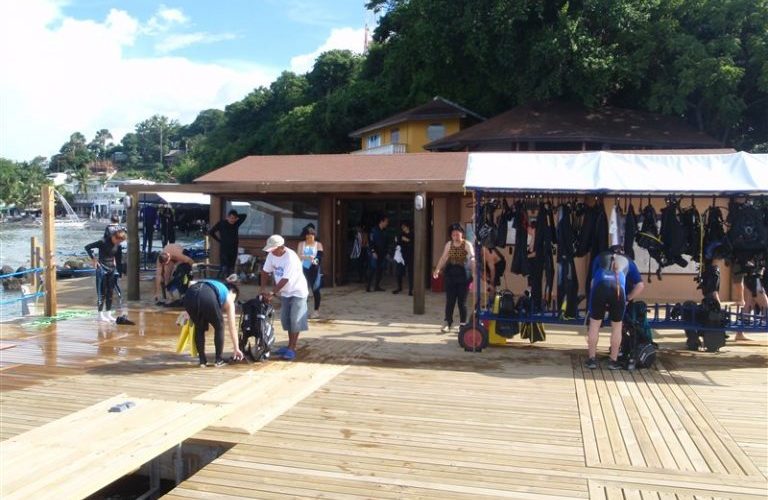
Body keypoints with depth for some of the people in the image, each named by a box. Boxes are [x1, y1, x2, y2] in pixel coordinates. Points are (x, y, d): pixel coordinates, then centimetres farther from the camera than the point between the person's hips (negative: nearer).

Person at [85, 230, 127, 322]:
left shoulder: (118, 246, 1)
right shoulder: (103, 242, -15)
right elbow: (87, 247, -11)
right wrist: (94, 258, -12)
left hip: (112, 269, 6)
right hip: (102, 269, -6)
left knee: (110, 293, 8)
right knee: (102, 293, -2)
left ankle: (108, 314, 15)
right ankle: (100, 315, 5)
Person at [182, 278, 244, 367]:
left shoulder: (214, 285, 44)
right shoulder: (228, 297, 32)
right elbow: (232, 327, 33)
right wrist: (236, 348, 42)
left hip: (190, 295, 4)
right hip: (207, 296, -4)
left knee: (199, 328, 27)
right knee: (219, 327, 21)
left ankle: (202, 360, 27)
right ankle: (219, 360, 23)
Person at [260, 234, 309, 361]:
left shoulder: (291, 257, -28)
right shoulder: (271, 255, -5)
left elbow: (285, 279, -29)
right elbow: (265, 271, 4)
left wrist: (272, 293, -26)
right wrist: (262, 289, -3)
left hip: (297, 292, -8)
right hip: (285, 292, 8)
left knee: (295, 320, -7)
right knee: (285, 319, 11)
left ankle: (292, 349, -3)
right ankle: (290, 346, 22)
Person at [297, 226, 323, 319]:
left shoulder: (318, 244, 4)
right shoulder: (301, 244, 7)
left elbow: (320, 257, -5)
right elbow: (299, 256, -4)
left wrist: (316, 261, -28)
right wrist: (308, 257, -22)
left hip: (314, 269, -1)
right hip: (304, 269, 1)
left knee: (315, 289, -2)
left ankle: (316, 310, 7)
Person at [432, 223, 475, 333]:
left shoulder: (467, 244, -4)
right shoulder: (449, 244, 8)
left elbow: (472, 259, -13)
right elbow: (443, 258, 10)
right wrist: (437, 269, -2)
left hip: (463, 274, -3)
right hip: (450, 274, 3)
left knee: (462, 301, 2)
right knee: (449, 300, 4)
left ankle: (463, 324, 14)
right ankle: (447, 323, 12)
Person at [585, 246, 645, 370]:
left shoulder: (600, 257, 33)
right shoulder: (628, 261, 33)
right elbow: (640, 285, 26)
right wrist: (628, 299, 34)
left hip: (600, 288, 0)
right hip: (618, 290, 0)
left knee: (594, 324, 14)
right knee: (617, 326, 17)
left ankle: (592, 359, 19)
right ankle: (613, 361, 23)